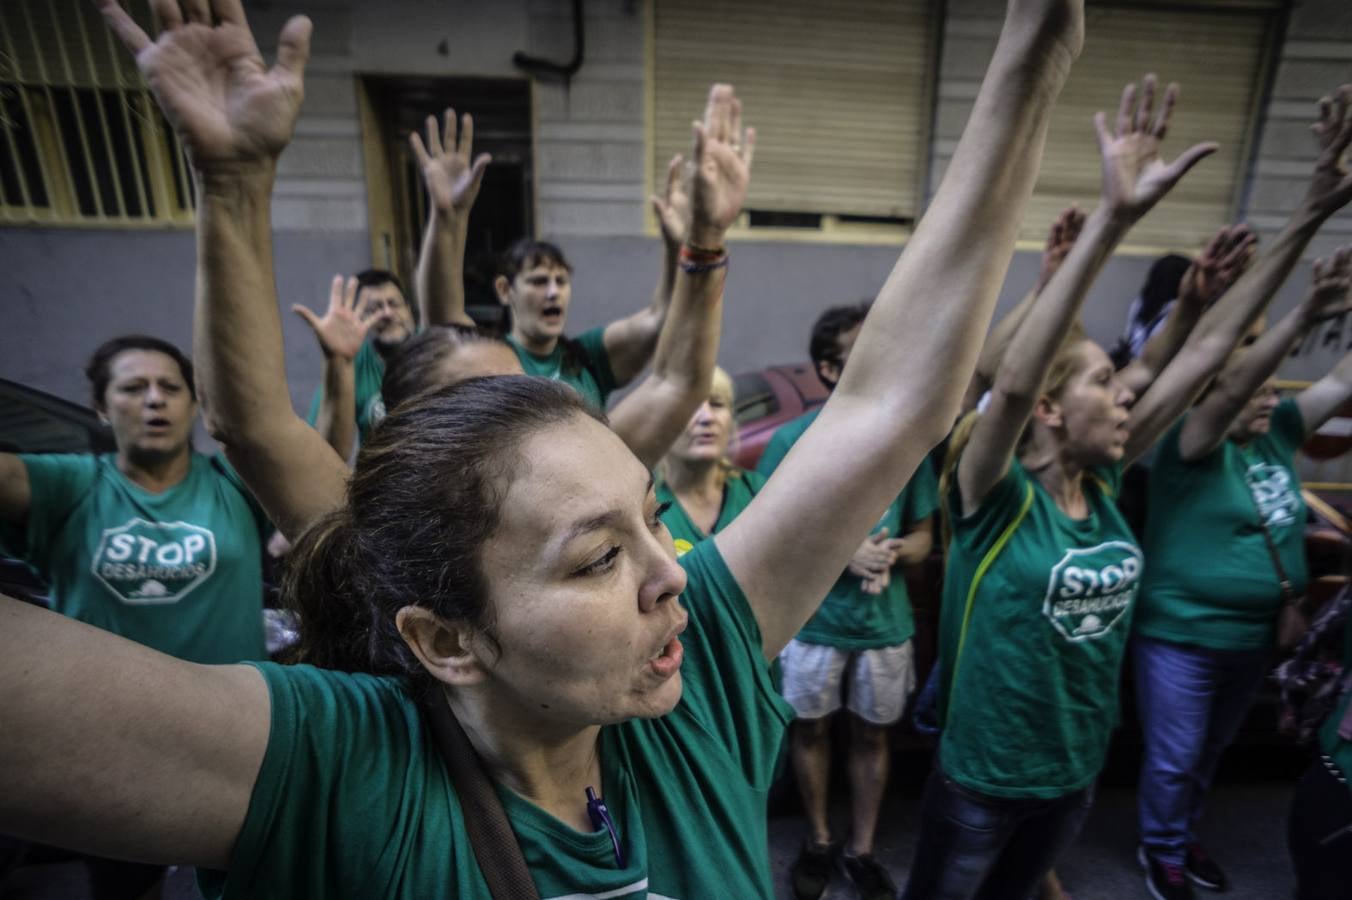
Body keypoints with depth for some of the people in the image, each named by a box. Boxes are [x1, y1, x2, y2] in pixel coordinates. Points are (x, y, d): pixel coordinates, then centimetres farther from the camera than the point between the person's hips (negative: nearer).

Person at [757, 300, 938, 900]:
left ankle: (861, 850, 38)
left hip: (887, 620, 2)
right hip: (812, 619, -2)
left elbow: (923, 534, 5)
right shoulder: (793, 439, -11)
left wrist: (893, 553, -18)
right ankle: (818, 842, 40)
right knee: (811, 729, 15)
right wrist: (844, 552, -20)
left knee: (872, 735, 16)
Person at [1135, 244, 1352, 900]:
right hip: (1180, 640, -7)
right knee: (1172, 759, 9)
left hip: (1254, 641, 7)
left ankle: (1185, 836, 47)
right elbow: (1230, 387, -33)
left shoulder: (1276, 437, 3)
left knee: (1210, 754, 25)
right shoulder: (1192, 448, -16)